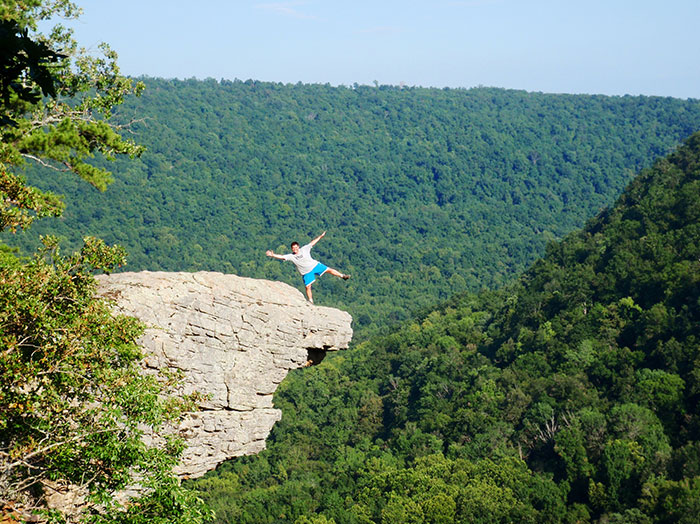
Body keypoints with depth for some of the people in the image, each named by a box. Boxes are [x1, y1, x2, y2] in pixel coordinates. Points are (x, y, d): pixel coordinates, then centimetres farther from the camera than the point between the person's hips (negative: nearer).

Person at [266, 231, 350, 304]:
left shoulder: (304, 249, -8)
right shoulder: (291, 256, -10)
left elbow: (312, 243, -2)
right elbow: (281, 257, -18)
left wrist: (320, 236, 0)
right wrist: (273, 255, -32)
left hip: (314, 265, 1)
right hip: (306, 272, -1)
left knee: (328, 269, 1)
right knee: (308, 286, -5)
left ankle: (342, 276, 18)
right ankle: (311, 301, 7)